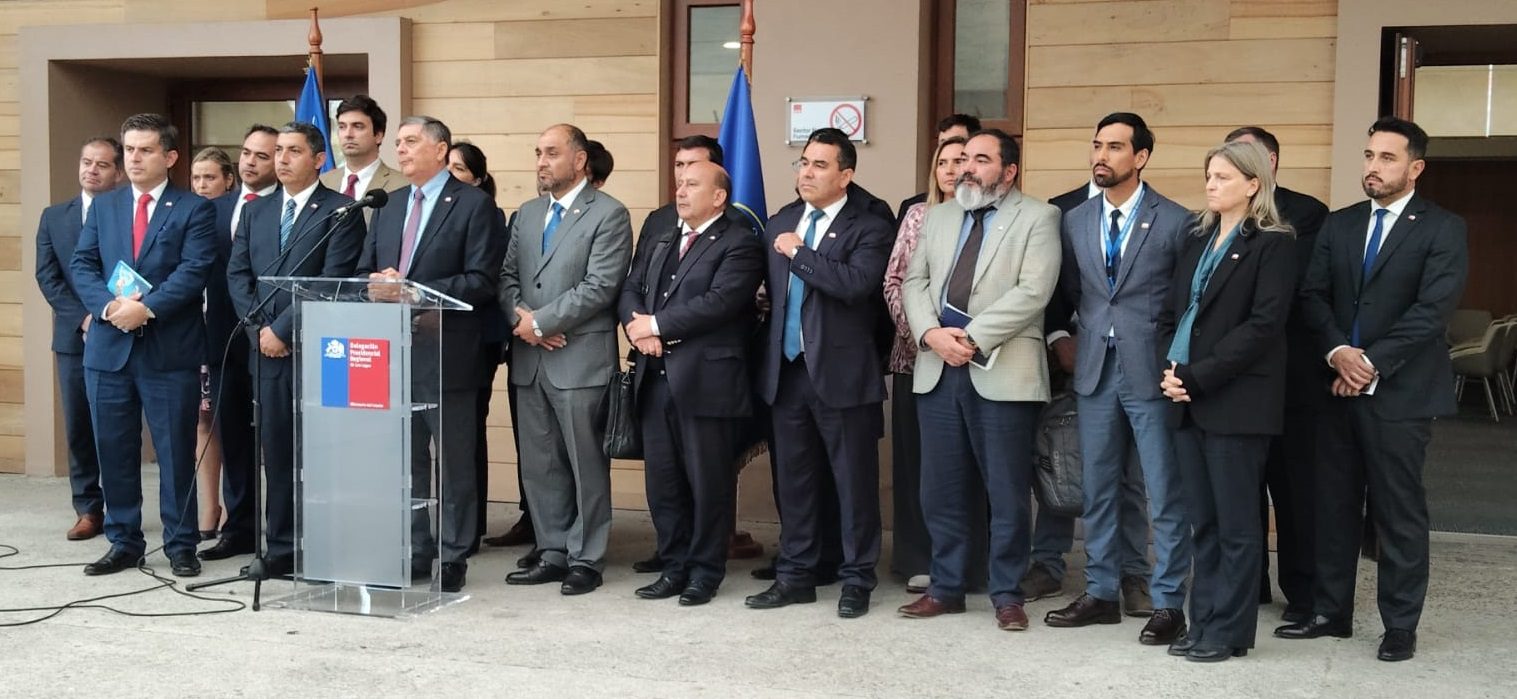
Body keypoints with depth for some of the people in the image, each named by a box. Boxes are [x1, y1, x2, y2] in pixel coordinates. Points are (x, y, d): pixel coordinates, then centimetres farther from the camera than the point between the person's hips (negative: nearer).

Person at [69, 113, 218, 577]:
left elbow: (194, 271, -10)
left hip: (170, 348, -4)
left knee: (176, 451, 2)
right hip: (108, 347, 4)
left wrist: (146, 308, -20)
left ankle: (180, 545, 12)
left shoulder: (193, 210, 1)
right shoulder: (103, 207, 14)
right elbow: (82, 265, 7)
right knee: (114, 451, 9)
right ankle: (124, 543, 21)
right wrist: (108, 305, -12)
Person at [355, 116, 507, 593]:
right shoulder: (388, 210, 17)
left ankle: (453, 558, 10)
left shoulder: (474, 205, -4)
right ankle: (414, 552, 23)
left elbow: (480, 282, -13)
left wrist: (412, 290, -19)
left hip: (446, 355, -6)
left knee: (453, 461, 2)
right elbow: (363, 272, 16)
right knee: (406, 459, 13)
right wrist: (379, 283, -8)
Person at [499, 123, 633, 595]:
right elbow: (508, 277, 13)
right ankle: (553, 553, 22)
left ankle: (586, 560, 12)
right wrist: (521, 318, -7)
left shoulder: (608, 214, -6)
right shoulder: (528, 213, 16)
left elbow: (599, 288, -15)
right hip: (530, 360, 7)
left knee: (586, 466, 2)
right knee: (540, 465, 12)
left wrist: (540, 322, -13)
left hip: (580, 359, -7)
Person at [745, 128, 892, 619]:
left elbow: (855, 283, -23)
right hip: (786, 370, 6)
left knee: (854, 482, 3)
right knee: (793, 480, 13)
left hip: (841, 373, -5)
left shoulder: (869, 229, -5)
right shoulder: (779, 224, 13)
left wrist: (798, 252, -14)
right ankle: (795, 575, 24)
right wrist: (770, 347, 7)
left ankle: (857, 580, 14)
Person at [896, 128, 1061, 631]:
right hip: (938, 369, 5)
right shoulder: (939, 217, 17)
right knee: (942, 490, 10)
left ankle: (1007, 594, 14)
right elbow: (915, 282, 10)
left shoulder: (1037, 218, 0)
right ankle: (946, 587, 23)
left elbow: (1033, 291, -12)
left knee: (1008, 492, 2)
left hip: (1002, 372, -5)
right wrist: (931, 333, -8)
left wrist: (973, 338, -16)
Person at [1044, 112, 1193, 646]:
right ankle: (1101, 592, 23)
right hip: (1095, 371, 5)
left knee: (1165, 496, 1)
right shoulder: (1075, 221, 8)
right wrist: (1090, 333, 11)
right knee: (1097, 489, 12)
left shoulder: (1174, 221, -5)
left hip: (1152, 372, -4)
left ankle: (1167, 604, 11)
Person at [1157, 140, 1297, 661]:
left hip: (1236, 401, -7)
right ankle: (1202, 624, 19)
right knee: (1202, 522, 11)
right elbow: (1171, 311, 15)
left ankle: (1228, 630, 10)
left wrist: (1197, 375, -16)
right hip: (1188, 399, 7)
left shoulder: (1271, 245, -5)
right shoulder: (1197, 241, 16)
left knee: (1235, 525, 2)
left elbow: (1263, 325, -14)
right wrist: (1171, 369, -2)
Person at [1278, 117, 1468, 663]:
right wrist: (1338, 350, -13)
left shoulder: (1442, 228, -3)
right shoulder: (1338, 224, 11)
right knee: (1334, 505, 10)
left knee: (1399, 511, 4)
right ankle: (1330, 612, 21)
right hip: (1338, 386, 5)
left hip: (1400, 389, -5)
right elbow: (1313, 296, 4)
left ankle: (1400, 626, 15)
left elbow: (1432, 310, -13)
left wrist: (1372, 363, -17)